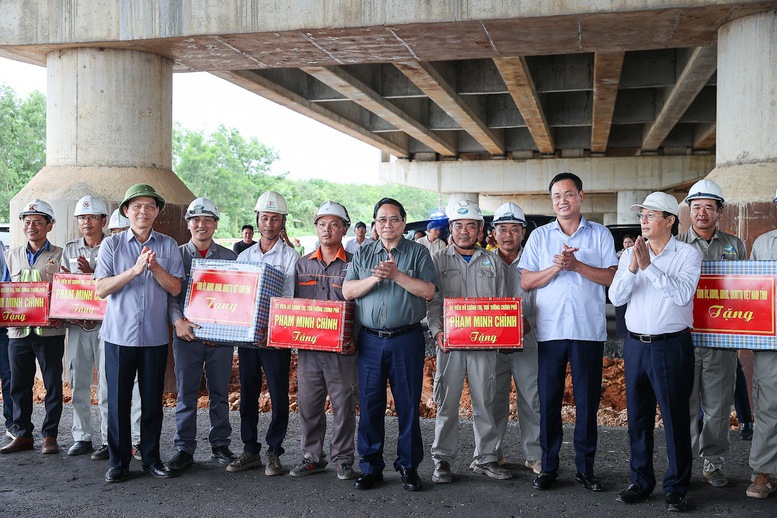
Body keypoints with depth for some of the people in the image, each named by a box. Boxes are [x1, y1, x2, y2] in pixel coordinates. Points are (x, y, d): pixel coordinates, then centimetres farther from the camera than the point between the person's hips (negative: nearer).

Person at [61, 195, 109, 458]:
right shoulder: (70, 250, 13)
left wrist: (91, 273, -16)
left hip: (105, 324, -4)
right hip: (77, 325, 5)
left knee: (107, 384, -3)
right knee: (78, 384, 9)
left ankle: (109, 439, 6)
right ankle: (82, 438, 19)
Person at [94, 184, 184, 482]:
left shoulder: (168, 246, 4)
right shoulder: (111, 245, 2)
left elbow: (176, 288, -1)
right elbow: (101, 289, -6)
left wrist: (155, 267, -16)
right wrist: (135, 269, -16)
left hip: (155, 335, 1)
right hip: (120, 334, -1)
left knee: (153, 400, 7)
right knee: (118, 400, 3)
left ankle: (151, 458, 20)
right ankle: (118, 461, 16)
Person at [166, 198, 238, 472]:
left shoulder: (229, 257, 8)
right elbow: (170, 294, 0)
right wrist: (178, 320, -17)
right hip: (187, 335, 0)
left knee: (219, 393, 8)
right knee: (186, 393, 4)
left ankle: (220, 445, 20)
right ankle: (184, 448, 14)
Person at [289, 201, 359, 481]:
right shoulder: (302, 264, 12)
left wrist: (355, 340, -13)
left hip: (342, 350, -3)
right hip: (308, 348, 4)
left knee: (343, 406, 3)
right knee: (308, 405, 9)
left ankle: (343, 459, 16)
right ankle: (312, 457, 23)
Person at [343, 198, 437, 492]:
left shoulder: (418, 253, 5)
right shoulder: (363, 255, 13)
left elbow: (428, 291, -7)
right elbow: (347, 291, 3)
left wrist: (397, 274, -15)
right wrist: (374, 278, -12)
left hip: (407, 338, -2)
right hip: (370, 339, 2)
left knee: (408, 404, 3)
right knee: (369, 404, 5)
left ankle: (408, 466, 15)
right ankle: (371, 467, 16)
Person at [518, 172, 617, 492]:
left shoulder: (600, 234, 7)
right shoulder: (539, 236, 9)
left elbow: (612, 277, -2)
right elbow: (526, 282, 3)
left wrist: (576, 265, -13)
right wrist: (556, 268, -12)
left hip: (589, 330, -1)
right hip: (550, 330, 1)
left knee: (587, 400, 4)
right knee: (548, 399, 4)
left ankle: (585, 468, 16)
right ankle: (549, 466, 15)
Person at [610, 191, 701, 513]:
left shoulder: (688, 254, -3)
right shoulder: (630, 255, 7)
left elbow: (683, 294, -19)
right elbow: (615, 297, -3)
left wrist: (649, 266, -22)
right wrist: (633, 268, -18)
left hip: (672, 345, -4)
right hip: (635, 344, 4)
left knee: (675, 417, 2)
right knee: (637, 416, 11)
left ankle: (676, 488, 15)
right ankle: (640, 481, 24)